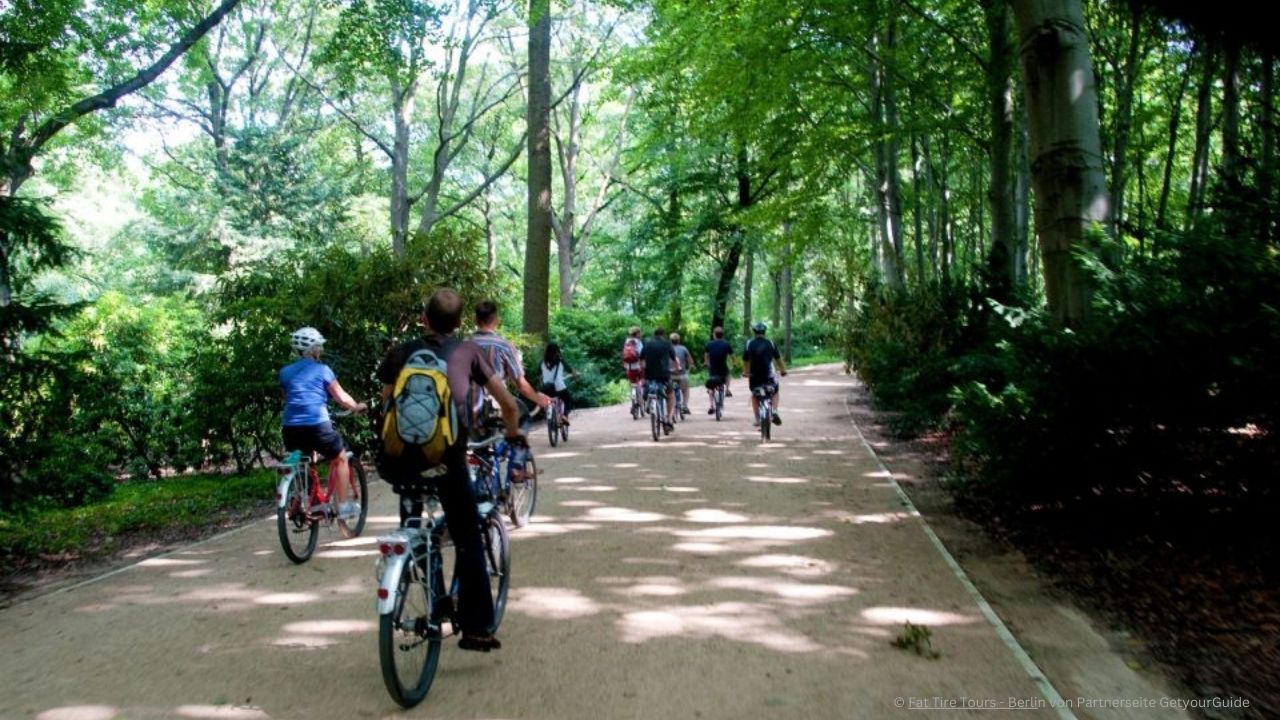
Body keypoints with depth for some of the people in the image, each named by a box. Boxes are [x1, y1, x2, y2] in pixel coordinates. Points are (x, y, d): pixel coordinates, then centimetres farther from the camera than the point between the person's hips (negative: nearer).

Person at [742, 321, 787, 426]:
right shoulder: (771, 344, 2)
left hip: (754, 376, 1)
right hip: (769, 375, -1)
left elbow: (745, 361, 8)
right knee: (776, 392, 22)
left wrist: (745, 373, 23)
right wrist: (783, 371, 20)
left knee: (754, 395, 22)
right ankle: (774, 411, -1)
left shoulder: (749, 344, 2)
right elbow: (778, 359, 7)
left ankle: (756, 418, 14)